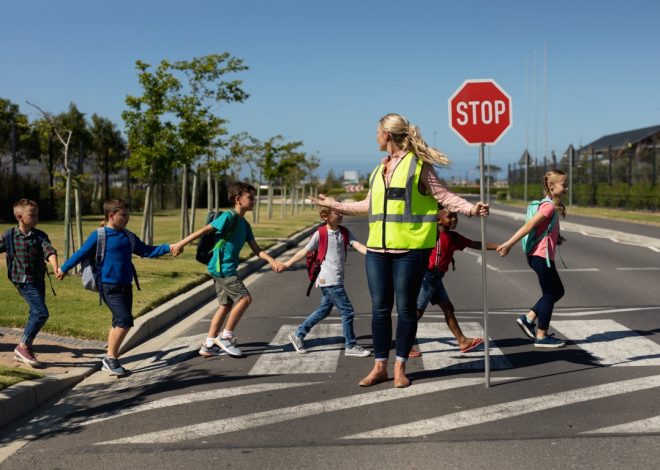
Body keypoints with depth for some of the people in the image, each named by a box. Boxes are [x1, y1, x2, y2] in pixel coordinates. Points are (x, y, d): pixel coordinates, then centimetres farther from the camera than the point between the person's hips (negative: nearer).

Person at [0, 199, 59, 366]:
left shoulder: (40, 236, -2)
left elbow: (49, 251, -15)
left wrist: (56, 268, -33)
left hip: (38, 280, 5)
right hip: (24, 281, -5)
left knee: (35, 315, 13)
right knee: (41, 313, -16)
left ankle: (22, 351, 27)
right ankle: (23, 346, -4)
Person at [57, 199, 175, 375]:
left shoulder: (129, 237, 10)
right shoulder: (99, 235, -8)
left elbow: (146, 251, 13)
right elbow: (81, 253, -1)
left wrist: (168, 248, 2)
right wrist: (64, 269, 8)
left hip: (125, 286, 7)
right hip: (109, 287, -7)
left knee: (119, 323, 10)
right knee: (125, 321, -15)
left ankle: (109, 360, 21)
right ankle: (110, 358, -2)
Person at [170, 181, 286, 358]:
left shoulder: (244, 224, 14)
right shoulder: (229, 216, -13)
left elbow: (256, 249, 11)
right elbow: (205, 230, -17)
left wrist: (272, 261, -3)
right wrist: (181, 244, -19)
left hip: (224, 269, 10)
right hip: (223, 268, -10)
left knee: (227, 305, 12)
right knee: (245, 298, -10)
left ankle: (209, 345, 18)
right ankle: (226, 336, 1)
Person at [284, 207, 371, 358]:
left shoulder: (344, 232, 8)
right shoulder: (320, 234, -9)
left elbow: (358, 245, -4)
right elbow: (305, 251, -1)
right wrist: (286, 265, 3)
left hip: (337, 280, 7)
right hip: (329, 280, -7)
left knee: (324, 310, 17)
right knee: (347, 311, -6)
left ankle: (297, 334, 28)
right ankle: (351, 346, 5)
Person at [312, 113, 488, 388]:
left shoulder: (418, 164, -2)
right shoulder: (379, 169, 17)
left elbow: (443, 196, -4)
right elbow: (369, 205, 28)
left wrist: (470, 209, -20)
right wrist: (334, 205, 35)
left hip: (410, 249, -6)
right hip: (378, 249, 6)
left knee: (406, 308, 2)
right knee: (379, 308, 7)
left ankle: (400, 367, 13)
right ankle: (380, 366, 16)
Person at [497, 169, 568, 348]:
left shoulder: (552, 205, 13)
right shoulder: (549, 206, -17)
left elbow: (542, 231, 17)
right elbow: (528, 226, -22)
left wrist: (555, 239, 4)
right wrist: (509, 244, -25)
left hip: (540, 256, 10)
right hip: (542, 256, -10)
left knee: (557, 291, 18)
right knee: (550, 295, 0)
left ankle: (528, 319, 18)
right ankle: (541, 337, 9)